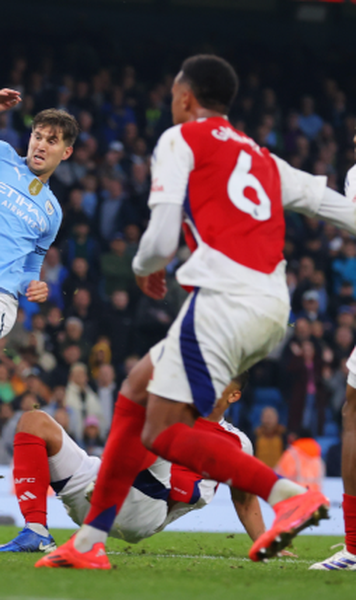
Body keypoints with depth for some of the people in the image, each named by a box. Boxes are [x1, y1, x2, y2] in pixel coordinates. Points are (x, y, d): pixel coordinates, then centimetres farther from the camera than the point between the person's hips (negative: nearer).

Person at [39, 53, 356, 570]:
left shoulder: (181, 140, 6)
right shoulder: (259, 155, 26)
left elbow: (162, 240, -1)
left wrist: (146, 268, 20)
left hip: (224, 296, -8)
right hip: (273, 308, 8)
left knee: (164, 434, -7)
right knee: (137, 389, 18)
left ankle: (289, 494, -23)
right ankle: (90, 542, 19)